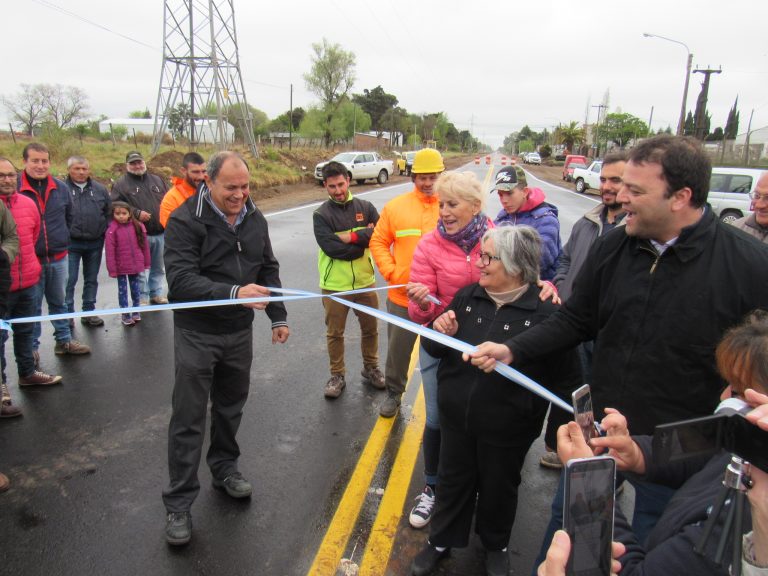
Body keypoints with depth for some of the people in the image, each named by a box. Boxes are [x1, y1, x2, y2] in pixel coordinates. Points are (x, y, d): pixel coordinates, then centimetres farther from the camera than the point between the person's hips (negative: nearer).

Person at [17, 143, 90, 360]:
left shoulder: (61, 188, 3)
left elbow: (69, 217, 18)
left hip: (59, 258, 4)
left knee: (59, 302, 17)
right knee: (32, 306, 7)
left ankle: (64, 340, 29)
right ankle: (32, 348, 20)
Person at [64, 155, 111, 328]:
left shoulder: (99, 189, 7)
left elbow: (109, 212, 12)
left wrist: (105, 232, 5)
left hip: (95, 243, 4)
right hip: (71, 244, -4)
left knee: (91, 280, 13)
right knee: (69, 281, 0)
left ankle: (88, 313, 24)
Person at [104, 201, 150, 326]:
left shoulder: (138, 227, -2)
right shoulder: (112, 230, -12)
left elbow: (144, 246, 4)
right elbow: (110, 251, -12)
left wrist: (146, 263, 6)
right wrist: (112, 269, -13)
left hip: (135, 265, 3)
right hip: (121, 267, -3)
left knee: (135, 288, 15)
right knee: (122, 290, 9)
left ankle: (136, 311, 30)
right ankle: (125, 315, 18)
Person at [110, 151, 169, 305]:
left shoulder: (157, 180, 15)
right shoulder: (121, 184, 1)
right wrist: (136, 213, -16)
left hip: (160, 233, 4)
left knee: (158, 267, 13)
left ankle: (156, 294, 26)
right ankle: (143, 297, 12)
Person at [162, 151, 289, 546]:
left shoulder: (254, 218, 3)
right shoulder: (185, 220, -16)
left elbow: (269, 270, 13)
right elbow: (180, 280, -27)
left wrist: (278, 317, 11)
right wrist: (234, 292, -40)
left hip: (240, 331, 6)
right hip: (197, 333, -5)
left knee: (230, 407, 19)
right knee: (188, 419, 2)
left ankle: (224, 468, 42)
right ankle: (179, 504, 15)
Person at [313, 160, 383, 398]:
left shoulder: (365, 207, 1)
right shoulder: (321, 214, -8)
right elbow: (331, 247, -21)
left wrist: (350, 237, -20)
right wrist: (364, 238, -16)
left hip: (365, 281, 3)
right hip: (334, 285, -2)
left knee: (370, 328, 17)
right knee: (335, 333, 11)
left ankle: (371, 368, 38)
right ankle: (337, 376, 29)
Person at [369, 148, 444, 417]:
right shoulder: (395, 206, -1)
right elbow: (379, 242, 4)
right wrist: (391, 272, -6)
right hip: (402, 295, 1)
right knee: (398, 349, 16)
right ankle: (393, 393, 37)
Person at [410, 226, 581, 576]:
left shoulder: (545, 313, -17)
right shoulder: (467, 297, -4)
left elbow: (566, 379, -10)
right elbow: (434, 349, 6)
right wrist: (440, 331, -15)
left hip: (507, 428, -3)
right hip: (456, 417, 3)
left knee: (498, 488, 19)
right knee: (453, 481, 21)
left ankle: (495, 545, 47)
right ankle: (441, 541, 45)